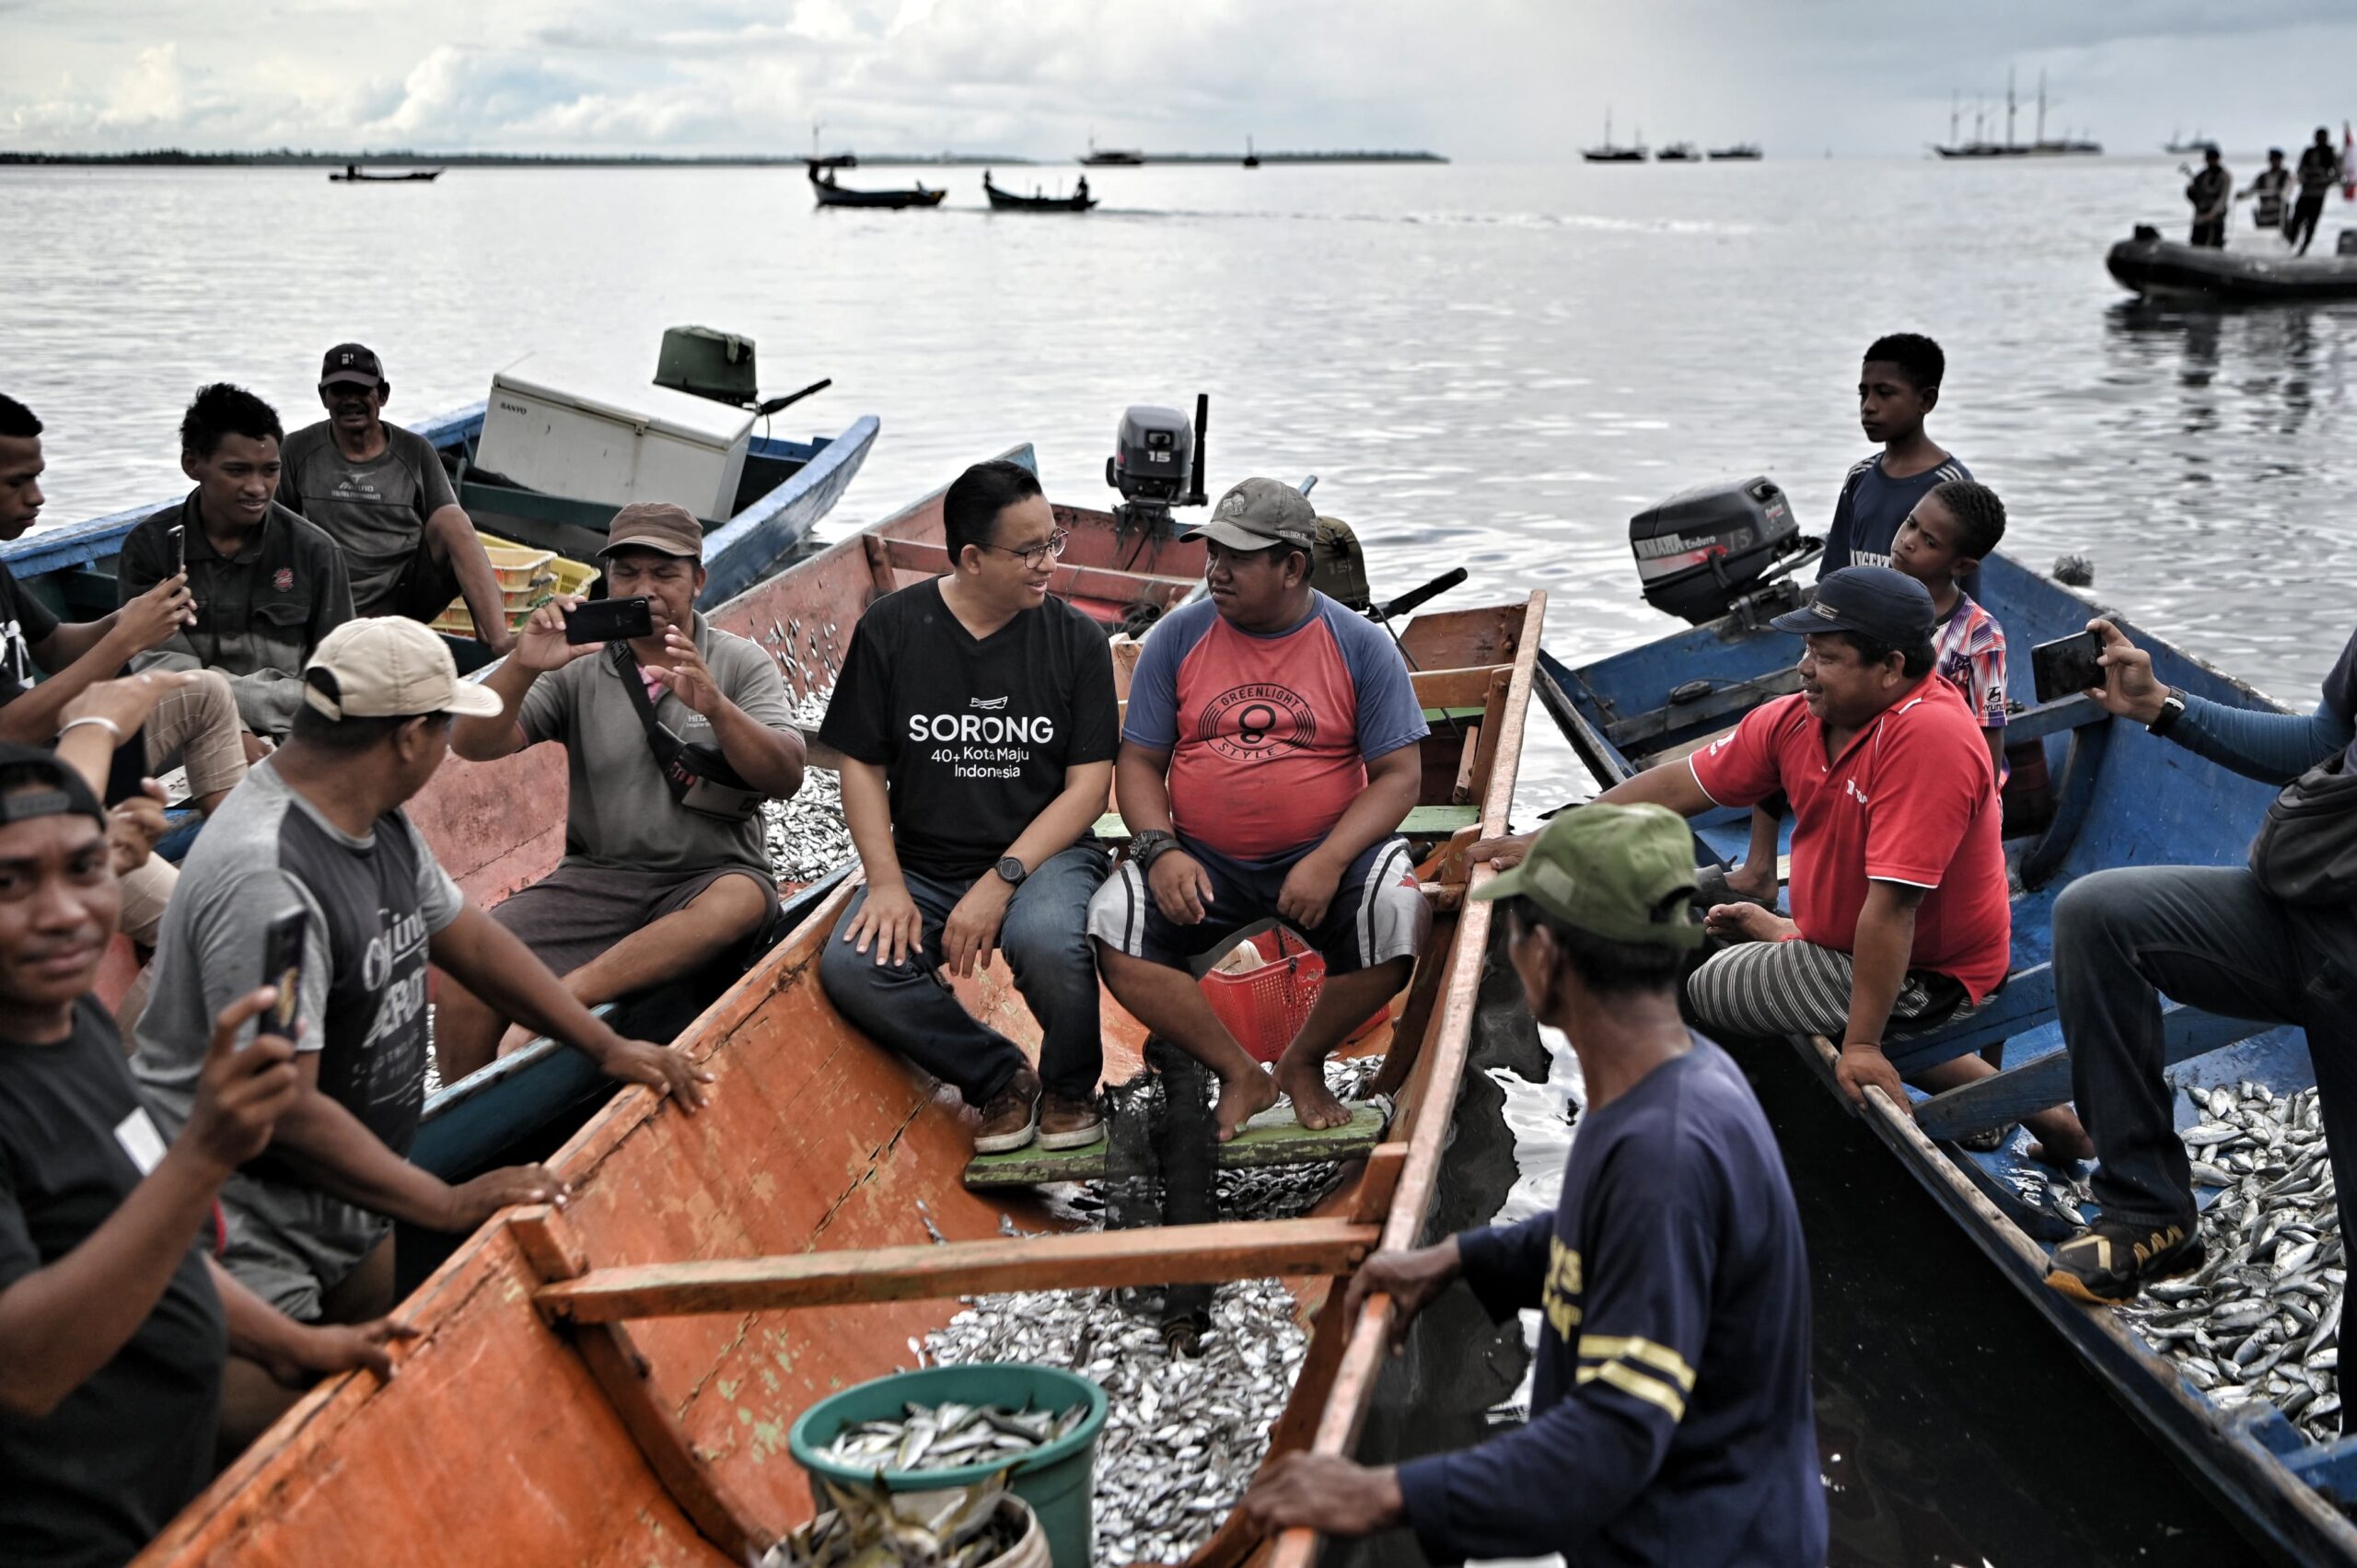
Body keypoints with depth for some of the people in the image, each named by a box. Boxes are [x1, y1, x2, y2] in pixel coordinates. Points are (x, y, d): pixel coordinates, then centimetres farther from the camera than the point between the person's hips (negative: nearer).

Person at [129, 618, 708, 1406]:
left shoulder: (378, 824, 1)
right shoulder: (265, 877, -29)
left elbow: (465, 934, 15)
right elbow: (281, 1110, -29)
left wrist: (608, 1047, 11)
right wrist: (450, 1205, -23)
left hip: (353, 1215, 9)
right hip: (249, 1245, -9)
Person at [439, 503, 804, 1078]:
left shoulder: (741, 663, 4)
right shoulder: (578, 665, 7)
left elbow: (786, 778, -9)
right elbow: (474, 745, -3)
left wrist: (714, 707, -26)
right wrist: (522, 667, -21)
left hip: (712, 874, -2)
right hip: (597, 876, 2)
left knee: (741, 902, -37)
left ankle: (563, 996, -36)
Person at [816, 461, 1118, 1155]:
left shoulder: (1075, 639, -1)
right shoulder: (891, 627, 0)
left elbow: (1088, 785, -5)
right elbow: (862, 766, 3)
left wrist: (1001, 880, -16)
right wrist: (886, 883, -11)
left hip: (1043, 856, -2)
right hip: (923, 866, 2)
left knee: (1046, 940, -36)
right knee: (851, 968, -27)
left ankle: (1070, 1088, -2)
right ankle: (1001, 1078, -2)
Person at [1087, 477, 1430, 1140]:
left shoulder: (1362, 645, -1)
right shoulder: (1177, 637, 4)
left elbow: (1398, 776, -4)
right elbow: (1138, 761, 5)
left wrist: (1329, 862, -19)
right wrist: (1160, 849, -14)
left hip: (1324, 853, -1)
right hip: (1202, 863, 2)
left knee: (1399, 918, -31)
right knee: (1111, 924, -25)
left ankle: (1304, 1062, -2)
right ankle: (1239, 1074, -7)